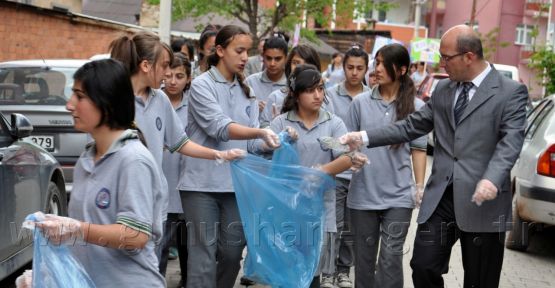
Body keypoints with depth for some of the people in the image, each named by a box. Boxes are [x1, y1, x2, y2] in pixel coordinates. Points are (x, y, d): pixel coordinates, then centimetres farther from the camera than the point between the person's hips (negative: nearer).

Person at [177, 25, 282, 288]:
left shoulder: (246, 92, 13)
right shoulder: (202, 85, -5)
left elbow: (252, 143, 6)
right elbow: (220, 128, -19)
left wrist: (276, 138, -13)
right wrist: (261, 132, -32)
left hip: (236, 183, 6)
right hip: (202, 183, -6)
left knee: (233, 252, 11)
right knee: (204, 256, -5)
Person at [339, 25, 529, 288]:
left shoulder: (511, 92, -4)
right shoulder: (443, 89, 14)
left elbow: (511, 140, -15)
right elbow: (412, 126, 15)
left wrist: (492, 180, -32)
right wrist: (364, 137, 6)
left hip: (482, 200, -5)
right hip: (440, 196, 5)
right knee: (423, 267, 2)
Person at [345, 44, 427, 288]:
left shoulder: (415, 106, 0)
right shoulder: (361, 102, 2)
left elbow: (418, 149, 4)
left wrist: (419, 185, 0)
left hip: (398, 195, -2)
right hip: (363, 193, 2)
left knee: (391, 257, -5)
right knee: (364, 256, 12)